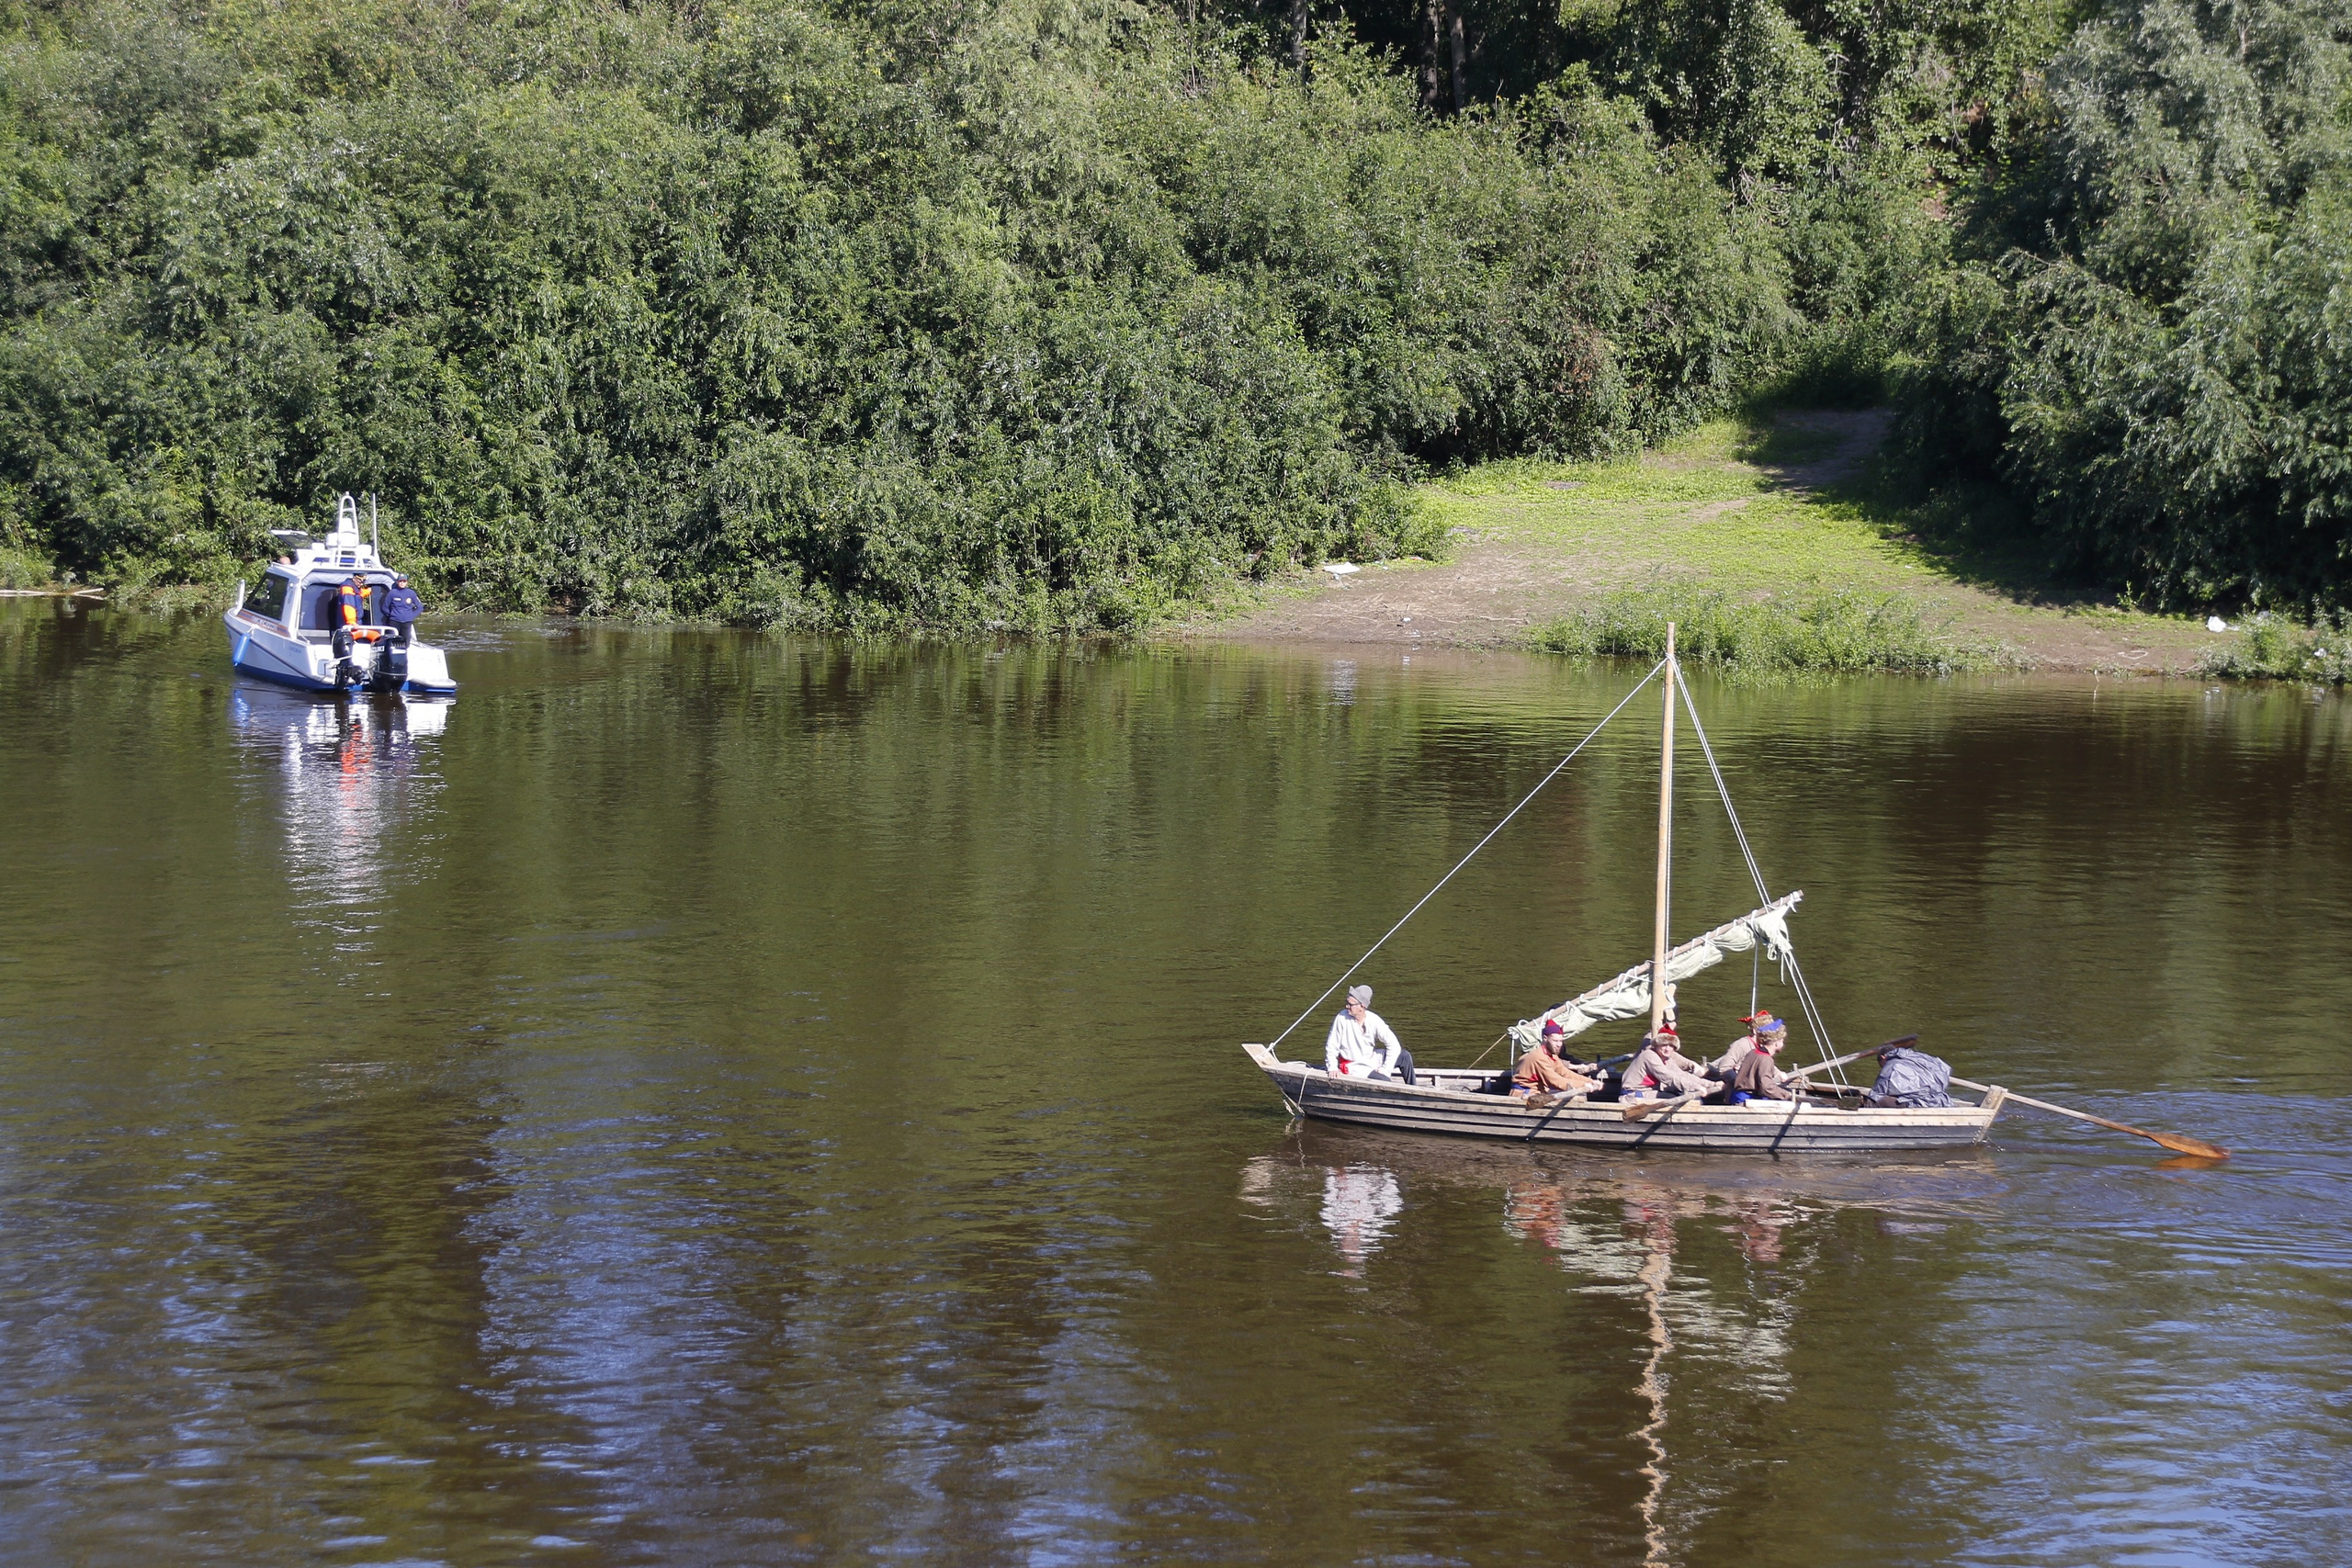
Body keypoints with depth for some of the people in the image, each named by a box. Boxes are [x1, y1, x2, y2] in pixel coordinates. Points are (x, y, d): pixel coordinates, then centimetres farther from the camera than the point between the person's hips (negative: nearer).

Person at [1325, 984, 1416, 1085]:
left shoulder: (1374, 1020, -12)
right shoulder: (1342, 1018, -17)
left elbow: (1393, 1045, -9)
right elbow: (1332, 1046, -10)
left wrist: (1386, 1069, -14)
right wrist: (1332, 1068, -18)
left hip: (1372, 1058, 4)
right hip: (1353, 1065, -4)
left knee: (1405, 1056, -4)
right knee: (1384, 1082, -26)